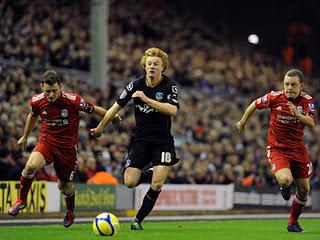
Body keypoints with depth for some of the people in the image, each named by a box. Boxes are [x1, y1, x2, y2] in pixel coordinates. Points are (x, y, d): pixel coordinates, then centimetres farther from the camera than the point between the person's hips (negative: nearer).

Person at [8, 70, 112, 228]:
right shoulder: (36, 101, -9)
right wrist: (25, 137, 29)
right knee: (31, 165, -30)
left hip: (67, 147, -1)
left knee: (65, 186, 9)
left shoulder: (73, 100, -20)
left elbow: (95, 110, -5)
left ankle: (70, 212, 43)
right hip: (46, 142, 1)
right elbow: (32, 116, 14)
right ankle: (21, 200, -7)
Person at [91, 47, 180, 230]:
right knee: (130, 182, -11)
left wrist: (147, 99, -28)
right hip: (141, 139, 2)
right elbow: (117, 107, 8)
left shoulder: (170, 86, -8)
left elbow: (173, 110, -26)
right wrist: (100, 128, 12)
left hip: (162, 141, -2)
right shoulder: (136, 85, -2)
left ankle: (138, 220, 2)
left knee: (157, 184, -17)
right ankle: (150, 174, 24)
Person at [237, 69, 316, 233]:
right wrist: (243, 122, 17)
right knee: (285, 180, -29)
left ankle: (293, 223, 25)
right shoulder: (275, 97, -11)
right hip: (277, 149, -3)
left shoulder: (307, 100, -7)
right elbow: (254, 105, 6)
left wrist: (297, 114, -38)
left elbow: (311, 123, -21)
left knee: (304, 189, 4)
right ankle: (284, 186, 11)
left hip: (298, 148, 3)